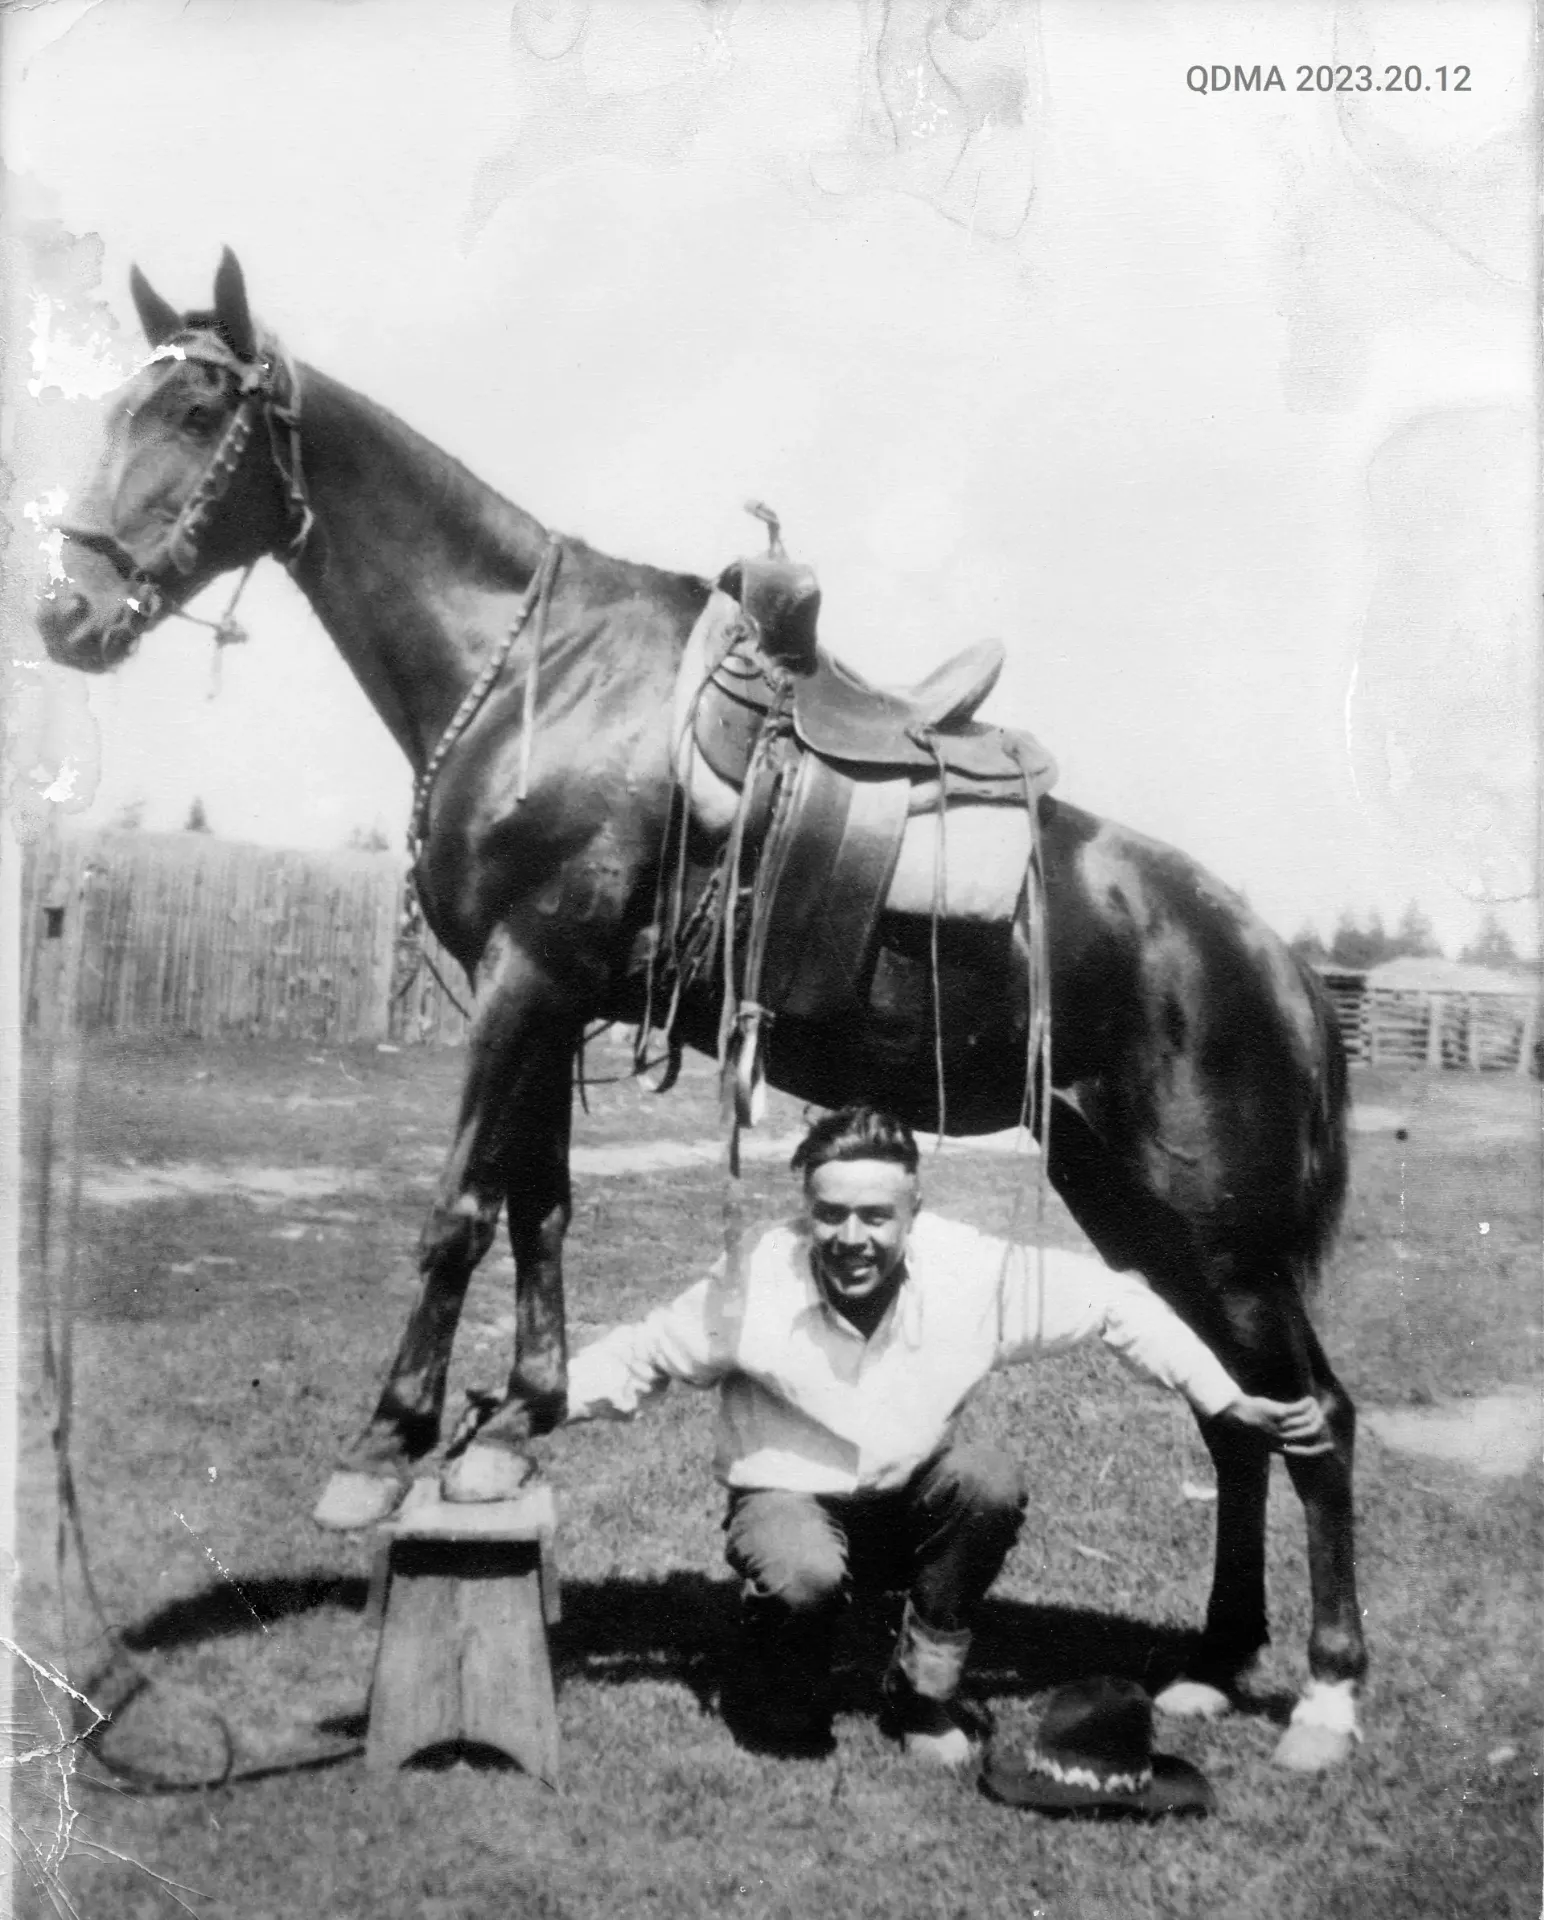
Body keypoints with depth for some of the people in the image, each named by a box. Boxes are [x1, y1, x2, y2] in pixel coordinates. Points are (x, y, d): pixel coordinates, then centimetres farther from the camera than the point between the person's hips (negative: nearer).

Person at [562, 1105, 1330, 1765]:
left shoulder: (977, 1273, -21)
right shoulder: (753, 1285, -23)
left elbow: (1116, 1302, -11)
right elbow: (638, 1356, -8)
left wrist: (1232, 1405, -12)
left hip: (915, 1502, 3)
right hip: (789, 1500, -2)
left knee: (992, 1480, -28)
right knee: (804, 1577, -35)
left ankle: (923, 1691, -3)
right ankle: (783, 1702, 3)